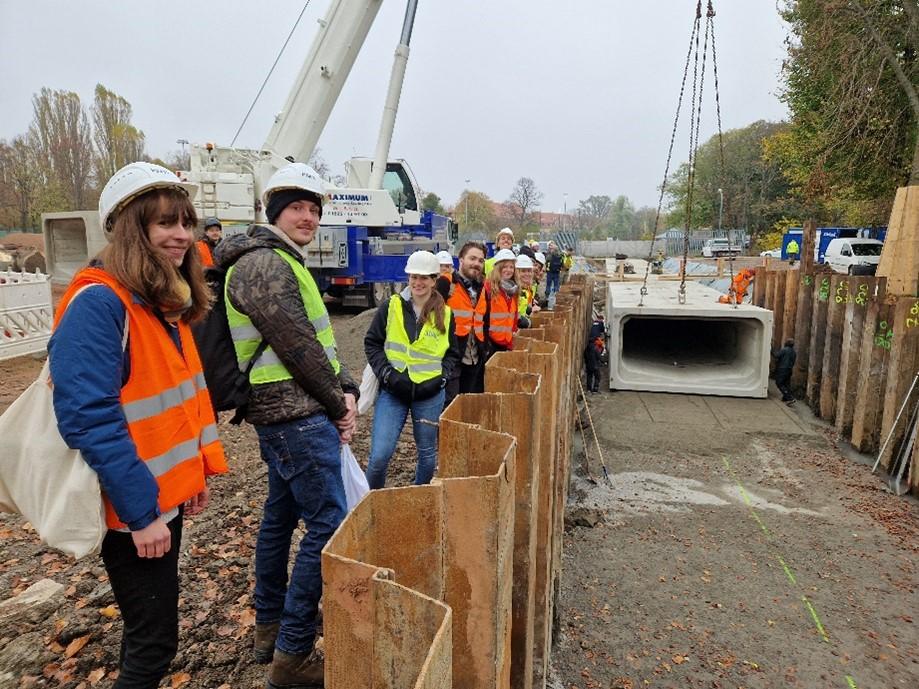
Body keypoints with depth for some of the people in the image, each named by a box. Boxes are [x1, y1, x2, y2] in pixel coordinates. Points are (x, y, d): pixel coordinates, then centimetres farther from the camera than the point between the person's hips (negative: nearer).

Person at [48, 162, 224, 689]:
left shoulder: (167, 300, 7)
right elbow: (89, 419, -25)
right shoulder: (98, 302, -20)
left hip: (168, 492, 8)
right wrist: (141, 512, -22)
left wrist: (202, 467, 11)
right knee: (155, 639, 6)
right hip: (133, 508, -8)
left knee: (151, 629, 23)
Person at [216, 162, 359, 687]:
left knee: (282, 516, 18)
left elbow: (320, 340, 15)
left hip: (289, 415, 11)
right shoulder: (264, 264, -15)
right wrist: (337, 406, -8)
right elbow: (298, 348, -19)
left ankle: (270, 626, 34)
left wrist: (347, 390, 2)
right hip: (296, 415, -11)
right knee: (328, 525, -7)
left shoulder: (286, 263, 17)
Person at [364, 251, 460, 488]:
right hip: (392, 391, -1)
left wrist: (440, 377, -3)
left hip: (430, 394, 2)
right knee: (380, 455, -7)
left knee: (428, 456, 13)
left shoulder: (445, 315, 3)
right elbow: (372, 343, 3)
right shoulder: (391, 306, -2)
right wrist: (387, 373, -8)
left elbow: (452, 353, 13)